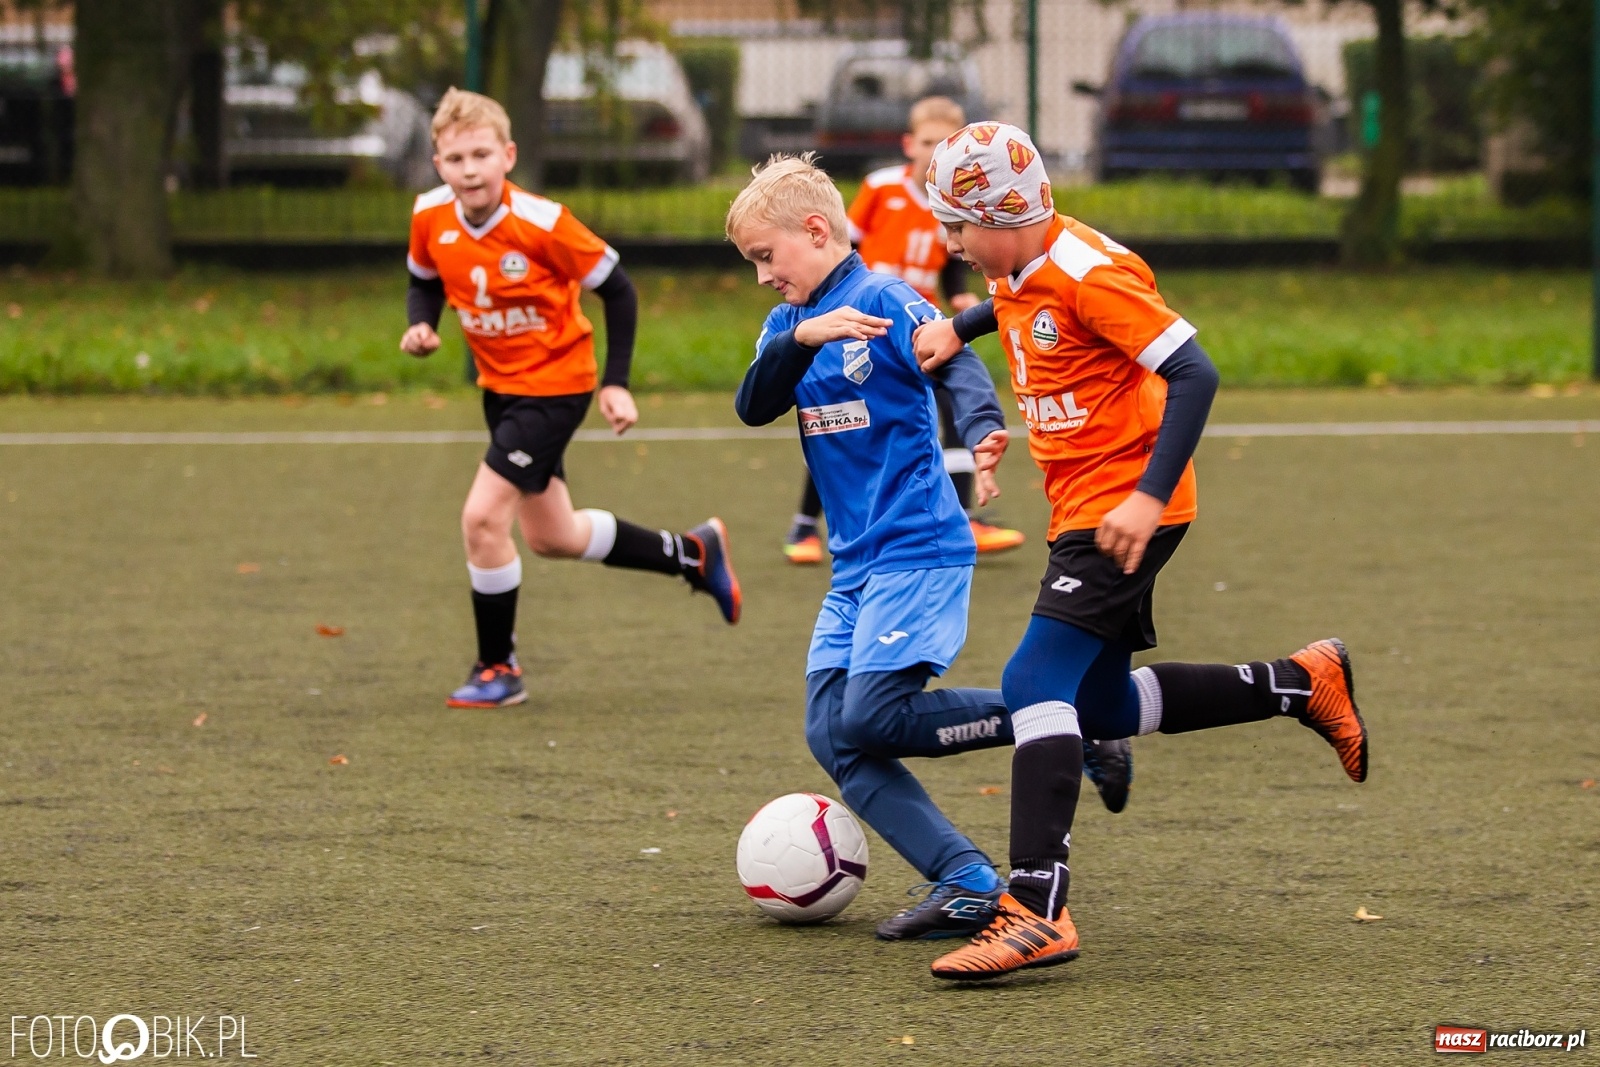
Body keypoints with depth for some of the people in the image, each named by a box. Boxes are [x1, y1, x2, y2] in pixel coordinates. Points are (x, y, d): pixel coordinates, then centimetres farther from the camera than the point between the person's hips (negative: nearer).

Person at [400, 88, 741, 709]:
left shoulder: (540, 222, -25)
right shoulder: (430, 217, -10)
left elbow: (617, 291, -14)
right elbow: (425, 281, 11)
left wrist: (616, 383, -15)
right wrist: (420, 325, -11)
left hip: (555, 384, -7)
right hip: (499, 386, 7)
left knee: (483, 517, -17)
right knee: (552, 538, 18)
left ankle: (498, 670, 1)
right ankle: (694, 553, 40)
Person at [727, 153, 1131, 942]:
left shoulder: (883, 299, -8)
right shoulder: (788, 323, 13)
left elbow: (957, 368, -21)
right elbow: (754, 407, -3)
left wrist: (984, 435, -41)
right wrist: (802, 339, -21)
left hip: (918, 550, -8)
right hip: (853, 564, 8)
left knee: (871, 719, -18)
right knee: (831, 737, -3)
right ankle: (968, 884, -6)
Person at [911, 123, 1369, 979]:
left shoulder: (1089, 272, -20)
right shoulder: (1018, 272, 7)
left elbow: (1193, 374, -23)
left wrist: (1149, 496, -30)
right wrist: (957, 327, 13)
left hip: (1123, 511, -10)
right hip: (1082, 509, 10)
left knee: (1036, 684, -20)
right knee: (1102, 707, 16)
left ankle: (1038, 910, -26)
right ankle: (1300, 684, 27)